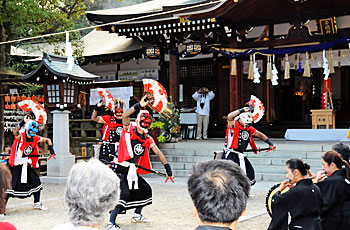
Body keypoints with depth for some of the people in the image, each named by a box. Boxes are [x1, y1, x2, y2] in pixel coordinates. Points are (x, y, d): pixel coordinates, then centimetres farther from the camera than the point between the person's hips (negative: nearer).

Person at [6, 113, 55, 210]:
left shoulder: (35, 138, 0)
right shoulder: (20, 136, -18)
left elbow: (47, 140, 14)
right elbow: (15, 132, -42)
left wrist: (51, 148, -4)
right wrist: (23, 122, -57)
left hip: (26, 165, 6)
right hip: (15, 166, -6)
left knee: (36, 182, 6)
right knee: (11, 185, -12)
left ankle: (37, 204, 21)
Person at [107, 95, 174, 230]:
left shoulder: (147, 139, 11)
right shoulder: (129, 129, -5)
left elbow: (158, 153, 9)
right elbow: (125, 116, -25)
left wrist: (168, 169, 4)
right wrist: (140, 106, -33)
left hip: (133, 172, 8)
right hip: (121, 169, -8)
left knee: (146, 190, 15)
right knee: (125, 193, -22)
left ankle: (137, 215, 34)